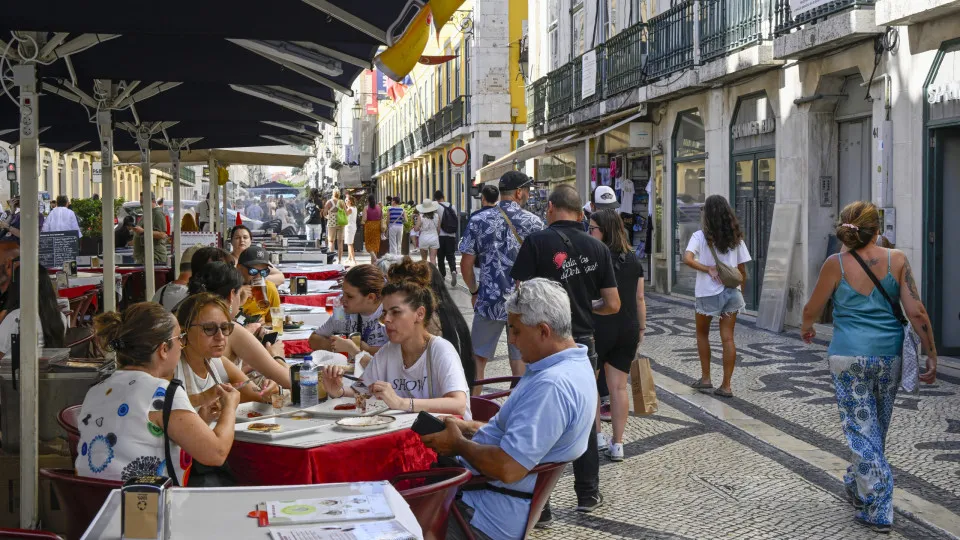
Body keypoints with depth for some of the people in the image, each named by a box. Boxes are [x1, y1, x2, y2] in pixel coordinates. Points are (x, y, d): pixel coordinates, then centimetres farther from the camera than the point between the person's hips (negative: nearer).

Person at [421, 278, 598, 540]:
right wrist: (472, 427, 8)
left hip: (490, 514, -10)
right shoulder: (573, 362, 7)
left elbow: (508, 468, -30)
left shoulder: (551, 386, -28)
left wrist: (459, 445, -13)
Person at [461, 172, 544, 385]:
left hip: (489, 301, 0)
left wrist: (474, 291, 11)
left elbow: (466, 263, -4)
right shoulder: (533, 223, -4)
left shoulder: (478, 220, -3)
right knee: (520, 360, 10)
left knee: (478, 358, 11)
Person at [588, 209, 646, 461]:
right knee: (619, 387, 8)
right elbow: (639, 299, 11)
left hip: (598, 329, -5)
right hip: (627, 331, 5)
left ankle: (597, 437, 13)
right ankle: (617, 444, 11)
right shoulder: (633, 260, 7)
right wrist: (641, 328, 18)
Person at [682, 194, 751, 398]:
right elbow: (742, 270, 5)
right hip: (731, 292, 3)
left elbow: (688, 259, -25)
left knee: (702, 334, 19)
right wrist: (741, 290, 17)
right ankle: (726, 385, 5)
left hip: (708, 293, -3)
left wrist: (708, 269, -16)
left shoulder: (700, 236, -8)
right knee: (728, 338, 4)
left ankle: (705, 378, 21)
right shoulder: (735, 237, 3)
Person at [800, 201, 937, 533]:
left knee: (862, 430, 4)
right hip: (889, 355, 3)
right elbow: (916, 312, -5)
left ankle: (878, 511, 3)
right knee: (877, 428, 20)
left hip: (849, 356, -3)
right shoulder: (896, 260, -4)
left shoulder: (836, 264, -7)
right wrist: (931, 355, 3)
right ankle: (857, 485, 41)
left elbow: (812, 310, 3)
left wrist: (806, 328, 25)